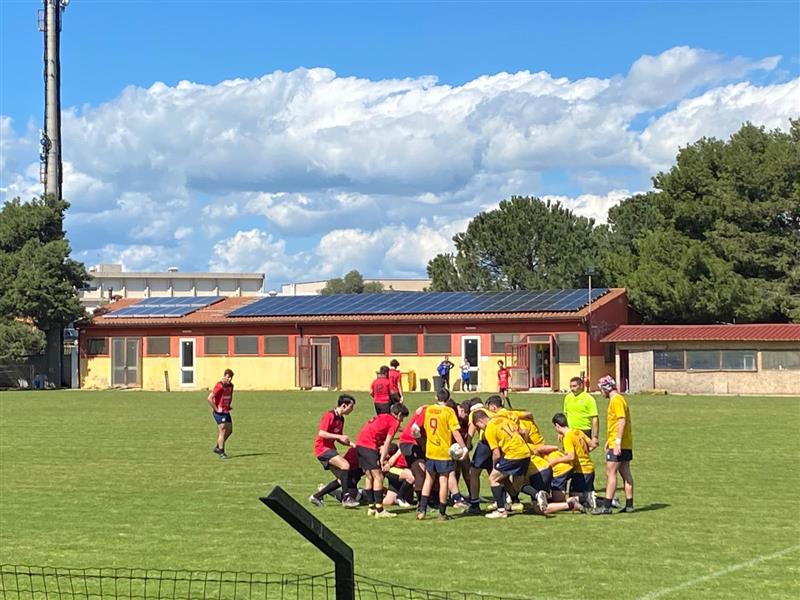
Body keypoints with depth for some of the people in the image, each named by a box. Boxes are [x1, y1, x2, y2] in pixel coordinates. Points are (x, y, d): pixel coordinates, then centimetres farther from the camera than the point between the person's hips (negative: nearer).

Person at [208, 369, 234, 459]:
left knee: (229, 430, 11)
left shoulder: (230, 385, 8)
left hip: (226, 411, 9)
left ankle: (218, 447, 25)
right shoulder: (219, 386, -18)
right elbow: (210, 398, -23)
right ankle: (221, 452, -4)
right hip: (219, 412, -9)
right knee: (223, 431, -10)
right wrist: (215, 409, -19)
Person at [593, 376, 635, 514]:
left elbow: (622, 420, -21)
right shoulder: (617, 399, 18)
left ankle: (606, 506, -12)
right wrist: (609, 441, 27)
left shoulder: (616, 400, -13)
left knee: (610, 473, -10)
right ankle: (629, 504, 12)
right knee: (625, 473, 10)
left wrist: (617, 442, -24)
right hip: (625, 445, 10)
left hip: (617, 445, -10)